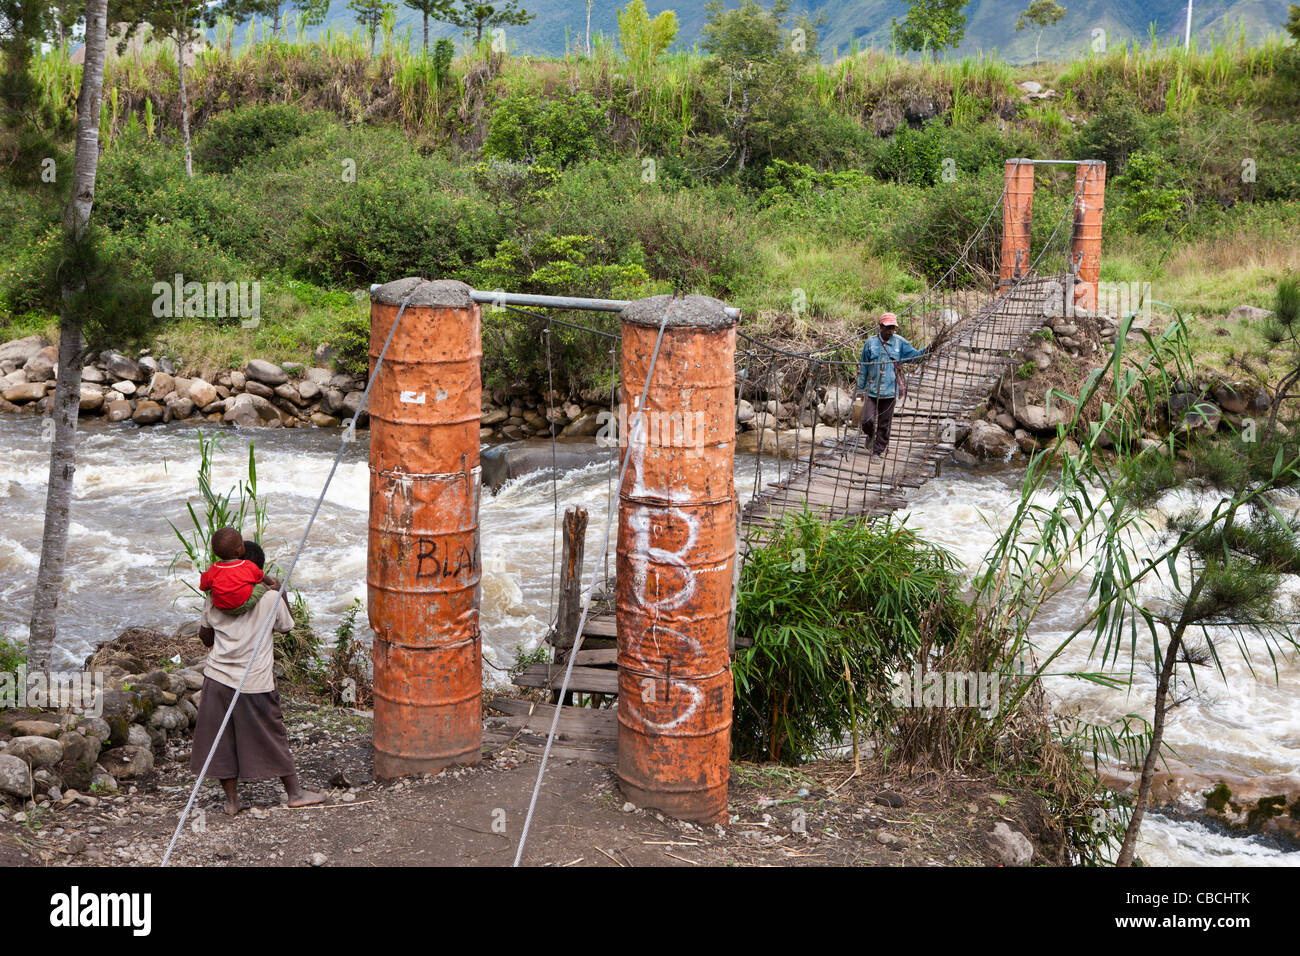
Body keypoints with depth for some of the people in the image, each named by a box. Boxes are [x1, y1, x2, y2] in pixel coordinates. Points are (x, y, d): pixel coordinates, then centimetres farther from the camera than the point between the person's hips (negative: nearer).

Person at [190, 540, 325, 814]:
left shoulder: (214, 598, 0)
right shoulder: (271, 598, -6)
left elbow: (206, 638, 10)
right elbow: (286, 626, 13)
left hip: (218, 678, 2)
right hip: (256, 682, -2)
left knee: (222, 739, 13)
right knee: (272, 737, 12)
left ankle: (232, 800, 18)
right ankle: (295, 792, 23)